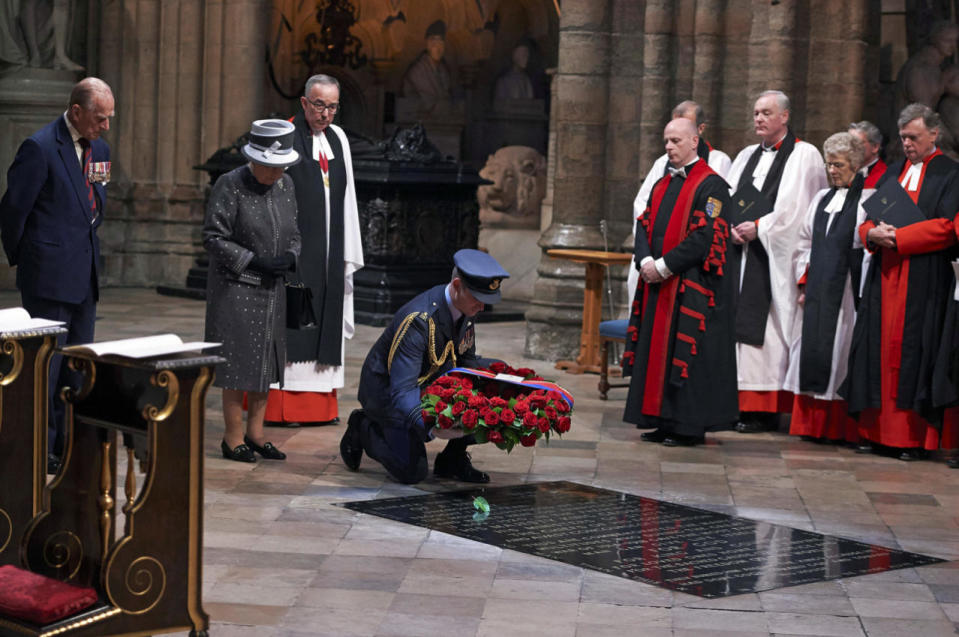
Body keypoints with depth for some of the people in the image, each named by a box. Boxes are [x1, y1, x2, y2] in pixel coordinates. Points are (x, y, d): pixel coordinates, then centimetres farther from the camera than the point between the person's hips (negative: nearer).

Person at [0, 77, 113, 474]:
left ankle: (66, 446, 19)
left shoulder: (99, 149, 11)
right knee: (46, 362, -4)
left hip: (85, 275, 8)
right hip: (50, 276, -8)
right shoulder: (40, 148, -14)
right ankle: (38, 449, 4)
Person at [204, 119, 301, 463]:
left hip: (272, 289, 6)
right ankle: (233, 438, 6)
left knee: (266, 361, 10)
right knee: (238, 361, -3)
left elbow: (293, 233, 15)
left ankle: (255, 432, 20)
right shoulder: (229, 185, -12)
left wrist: (290, 257, -7)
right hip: (237, 288, -6)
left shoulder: (285, 185, 7)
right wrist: (255, 262, -18)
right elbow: (213, 237, -13)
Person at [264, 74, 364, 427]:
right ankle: (278, 406, -2)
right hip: (292, 250, -6)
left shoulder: (338, 138, 13)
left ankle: (319, 404, 14)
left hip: (328, 253, 6)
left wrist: (348, 253, 12)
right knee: (287, 322, -6)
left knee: (325, 321, 8)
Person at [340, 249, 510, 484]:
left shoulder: (467, 308, -8)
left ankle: (452, 459, 2)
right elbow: (401, 391, -37)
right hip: (388, 391, -7)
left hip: (432, 381, 7)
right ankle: (363, 429, 9)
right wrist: (430, 427, -54)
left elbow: (466, 361, 6)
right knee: (412, 473, -18)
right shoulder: (418, 320, -33)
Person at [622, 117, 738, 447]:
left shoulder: (711, 185, -8)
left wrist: (663, 266, -17)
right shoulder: (662, 185, 17)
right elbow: (645, 225, 13)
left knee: (687, 354, -6)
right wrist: (646, 261, -7)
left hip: (692, 288, -8)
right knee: (657, 351, 8)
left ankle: (689, 426, 1)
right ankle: (664, 421, 15)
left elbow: (705, 237, -16)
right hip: (657, 284, 8)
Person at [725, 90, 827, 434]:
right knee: (740, 324, 2)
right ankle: (740, 403, 5)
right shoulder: (747, 156, 20)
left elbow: (794, 207, -10)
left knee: (765, 326, -9)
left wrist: (758, 228, -13)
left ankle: (762, 408, -6)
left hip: (776, 256, -6)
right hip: (741, 250, 6)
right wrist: (733, 226, -5)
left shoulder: (804, 155, 0)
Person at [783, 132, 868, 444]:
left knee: (842, 353, -3)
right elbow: (805, 241, 18)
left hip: (847, 291, -6)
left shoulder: (869, 199, -3)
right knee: (813, 350, 5)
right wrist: (803, 282, 10)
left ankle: (842, 427, 4)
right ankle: (813, 423, 12)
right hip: (817, 290, 6)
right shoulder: (822, 199, 16)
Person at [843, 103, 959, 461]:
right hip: (885, 277, 5)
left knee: (912, 351, -6)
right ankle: (874, 431, 6)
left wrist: (898, 237, -15)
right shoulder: (892, 173, 18)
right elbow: (867, 220, 16)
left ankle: (913, 438, -2)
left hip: (924, 281, -5)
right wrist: (873, 233, -7)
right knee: (879, 350, 2)